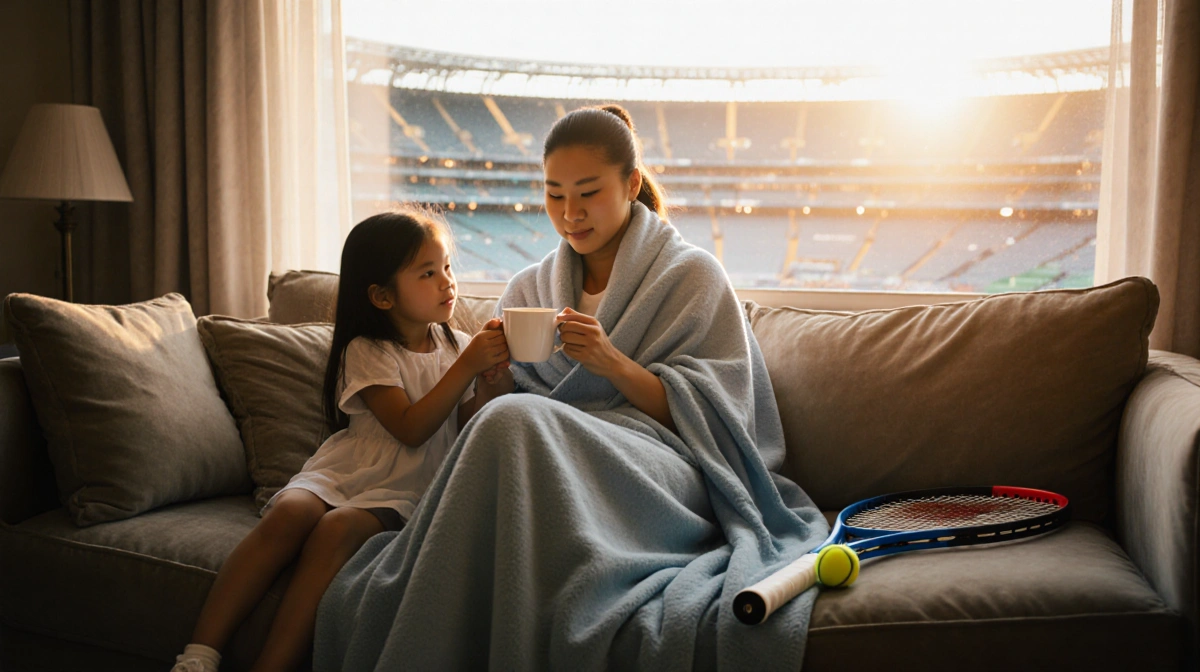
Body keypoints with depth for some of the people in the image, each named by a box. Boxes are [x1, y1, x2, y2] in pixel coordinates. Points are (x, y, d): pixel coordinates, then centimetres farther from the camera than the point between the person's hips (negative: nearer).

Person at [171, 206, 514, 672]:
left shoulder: (456, 345, 9)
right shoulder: (366, 352, -1)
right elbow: (410, 429, -14)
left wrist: (493, 381, -13)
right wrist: (467, 366, -17)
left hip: (403, 491, 0)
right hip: (342, 471, 0)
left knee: (337, 528, -32)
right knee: (288, 513, -32)